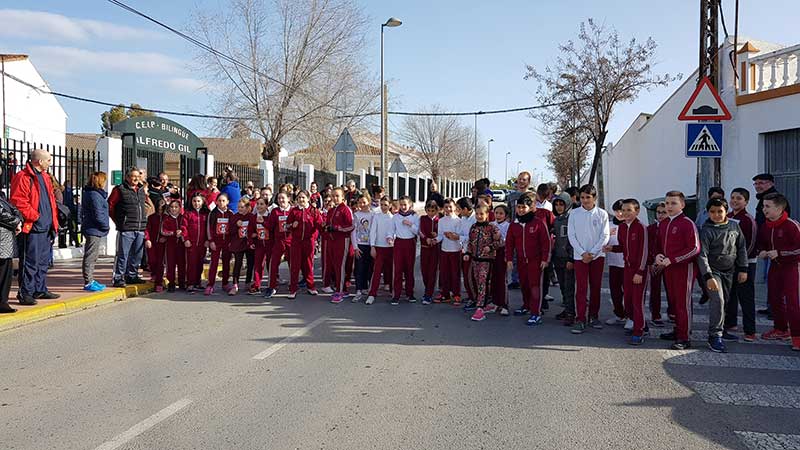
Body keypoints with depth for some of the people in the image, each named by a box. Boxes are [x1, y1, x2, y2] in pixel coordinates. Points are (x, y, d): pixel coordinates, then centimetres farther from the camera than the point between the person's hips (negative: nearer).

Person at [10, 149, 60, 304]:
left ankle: (40, 290, 25)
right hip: (31, 228, -9)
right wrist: (35, 216, -17)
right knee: (30, 262, -5)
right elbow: (18, 201, -18)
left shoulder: (44, 177, 18)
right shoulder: (23, 177, -11)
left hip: (46, 228, 9)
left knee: (43, 261, 15)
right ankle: (25, 294, 1)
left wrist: (53, 221, 15)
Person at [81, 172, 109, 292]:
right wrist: (106, 226, -7)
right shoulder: (95, 195, -17)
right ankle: (88, 282, 0)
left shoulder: (95, 194, 14)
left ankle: (90, 280, 25)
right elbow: (97, 215, -20)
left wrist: (105, 226, 10)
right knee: (90, 257, -5)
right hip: (94, 230, -10)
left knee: (91, 257, 16)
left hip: (93, 230, 10)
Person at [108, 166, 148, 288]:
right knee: (122, 255, -4)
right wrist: (118, 221, -3)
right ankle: (118, 278, 1)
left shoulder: (142, 190, 15)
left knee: (137, 255, 12)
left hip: (140, 229, 6)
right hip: (126, 229, -6)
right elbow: (110, 206, -5)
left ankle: (132, 276, 23)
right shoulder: (120, 190, -4)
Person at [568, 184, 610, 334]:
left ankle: (593, 316, 19)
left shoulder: (602, 214, 1)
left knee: (595, 287, 8)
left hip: (597, 255, 1)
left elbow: (605, 236, -2)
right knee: (581, 288, -5)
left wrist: (592, 253, -11)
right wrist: (583, 253, -10)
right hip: (579, 256, -1)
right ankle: (580, 320, -3)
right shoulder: (574, 214, 1)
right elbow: (571, 236, -1)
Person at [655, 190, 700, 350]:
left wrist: (671, 260, -20)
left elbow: (695, 249, -18)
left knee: (683, 303, -2)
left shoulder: (687, 223, -13)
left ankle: (684, 338, 4)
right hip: (668, 268, 7)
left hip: (684, 268, -7)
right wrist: (658, 255, -2)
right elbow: (659, 244, 21)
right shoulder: (663, 223, 11)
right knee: (673, 301, 14)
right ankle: (678, 330, 28)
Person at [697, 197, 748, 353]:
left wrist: (743, 269, 6)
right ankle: (715, 337, -13)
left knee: (725, 301, 9)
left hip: (729, 271, 5)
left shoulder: (734, 226, 2)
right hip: (713, 270, -5)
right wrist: (708, 277, -24)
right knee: (717, 300, -17)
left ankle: (719, 330, 22)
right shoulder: (706, 231, -13)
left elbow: (741, 248, 10)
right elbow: (702, 255, -17)